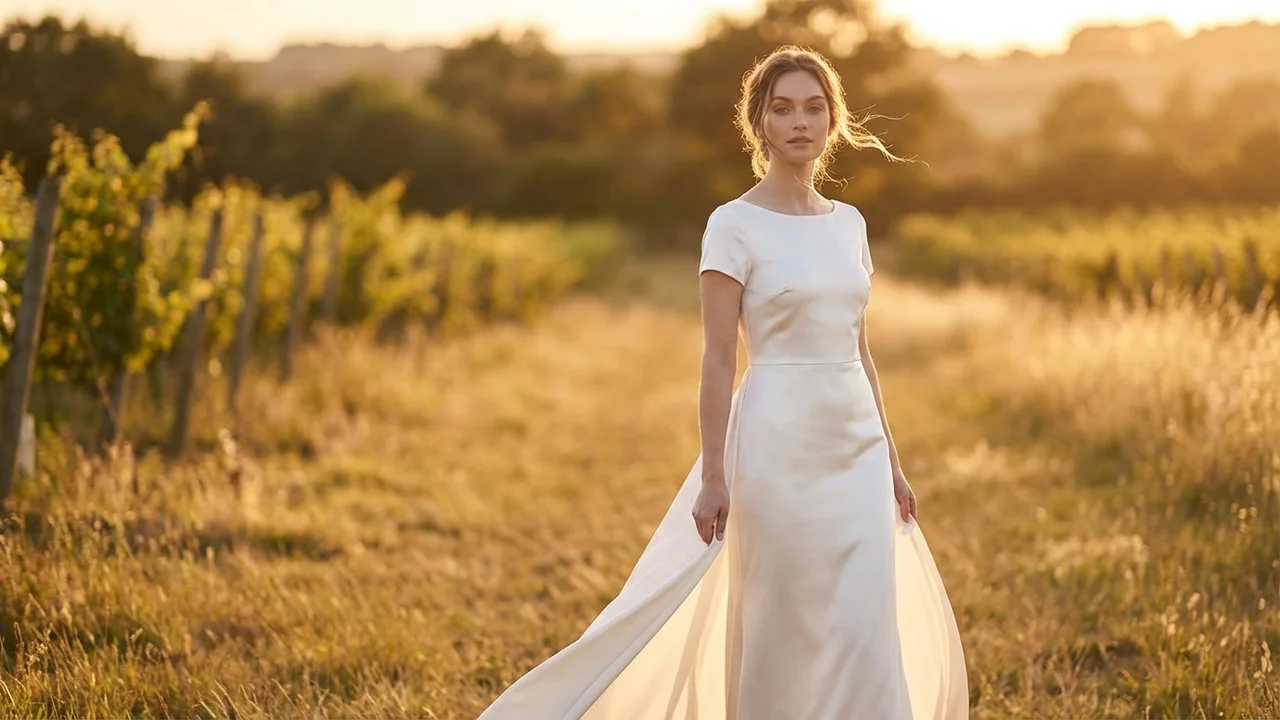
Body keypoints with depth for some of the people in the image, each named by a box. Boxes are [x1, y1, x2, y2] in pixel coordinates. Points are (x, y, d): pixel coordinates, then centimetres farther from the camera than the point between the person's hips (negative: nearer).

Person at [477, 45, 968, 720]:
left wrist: (890, 461, 15)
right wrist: (714, 477, -14)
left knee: (866, 632, 3)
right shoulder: (734, 226, -7)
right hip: (778, 443, -5)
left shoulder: (848, 223, 11)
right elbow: (718, 360, -9)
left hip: (856, 445, 6)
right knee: (781, 631, 3)